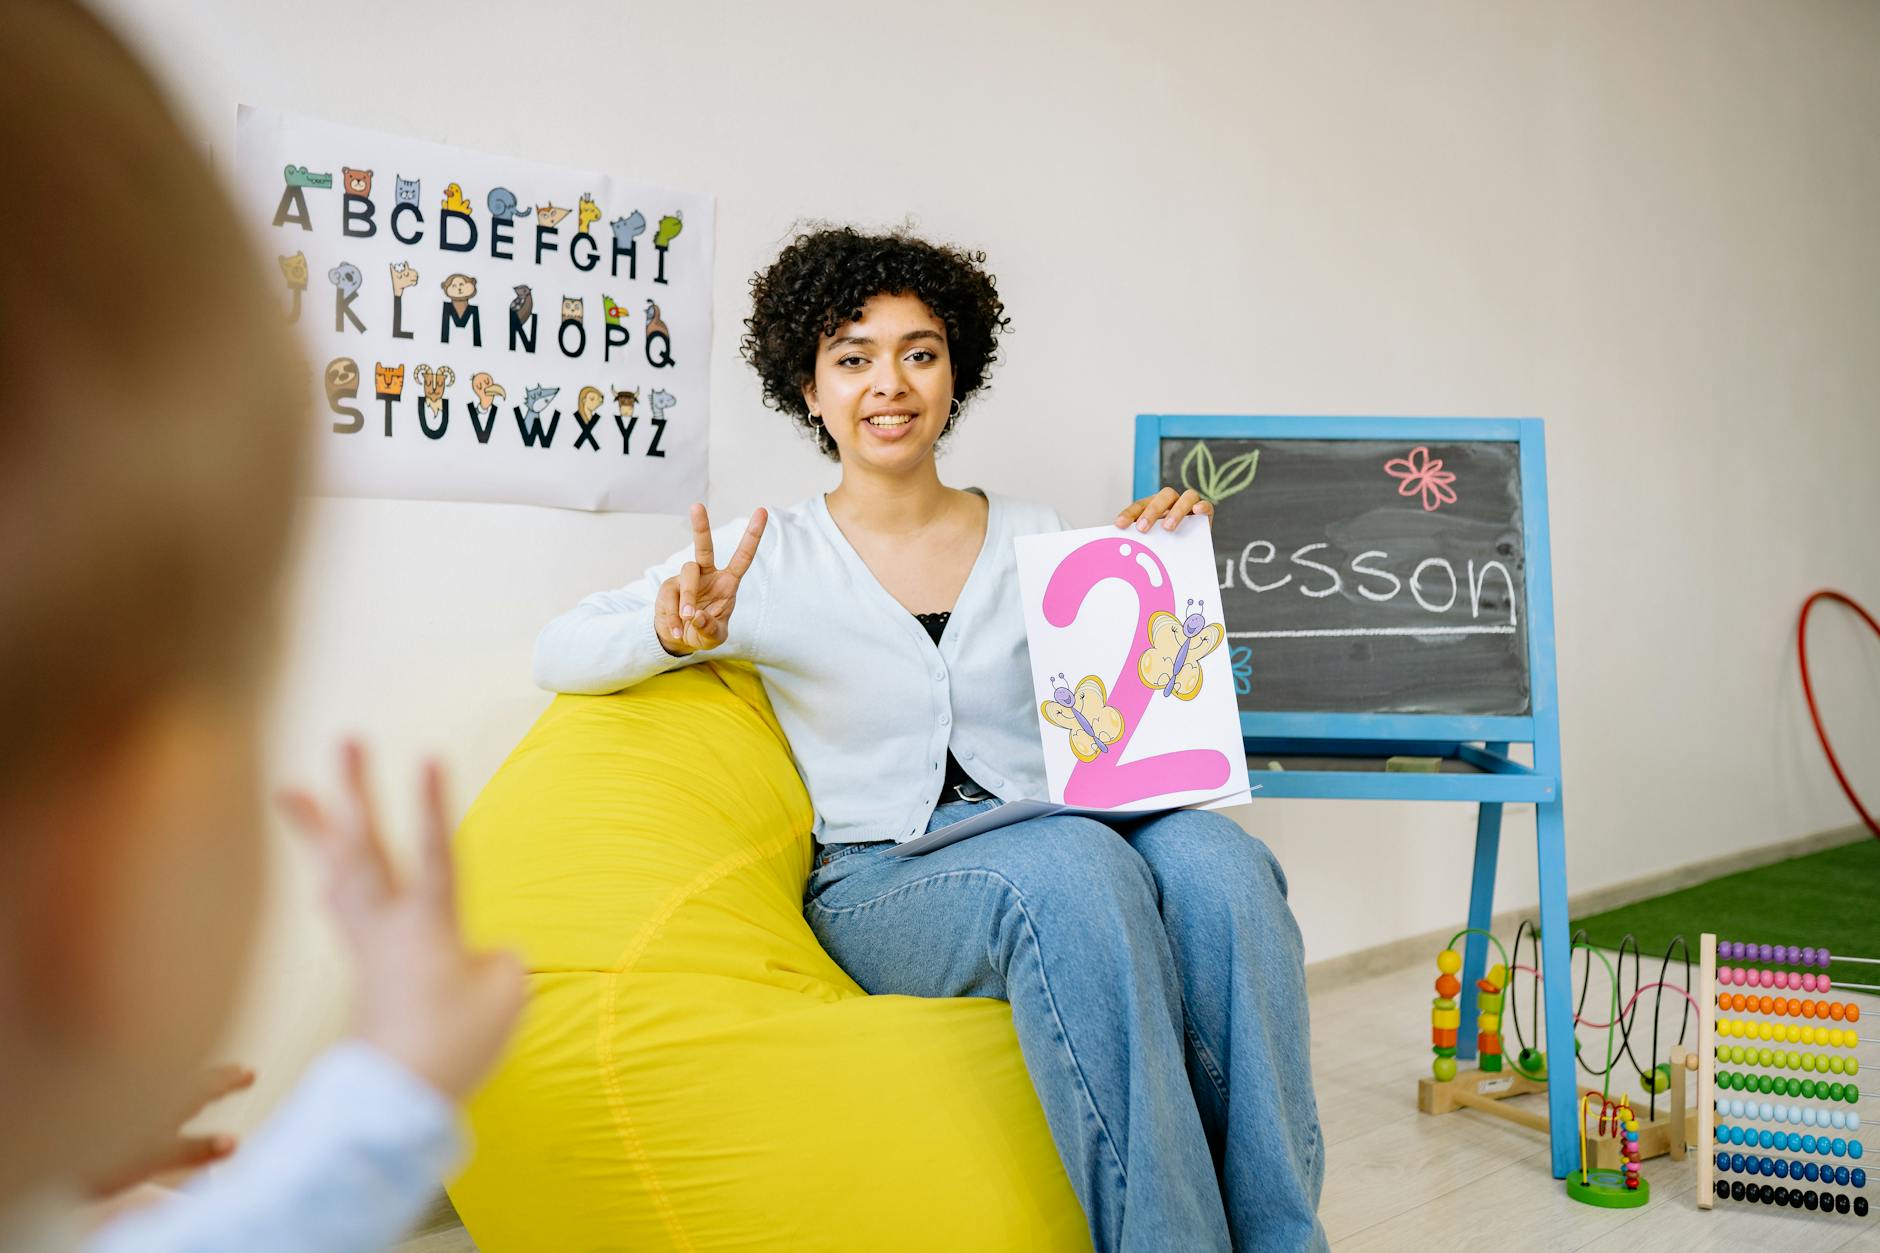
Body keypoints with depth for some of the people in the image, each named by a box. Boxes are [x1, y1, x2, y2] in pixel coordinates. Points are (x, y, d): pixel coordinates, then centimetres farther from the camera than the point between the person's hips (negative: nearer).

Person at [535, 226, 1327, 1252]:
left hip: (1065, 844, 3)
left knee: (1214, 856, -31)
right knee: (1073, 861, -36)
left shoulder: (1037, 540, 13)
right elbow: (557, 657, 1)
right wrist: (677, 632, -20)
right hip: (878, 885, -3)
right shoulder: (770, 556, 6)